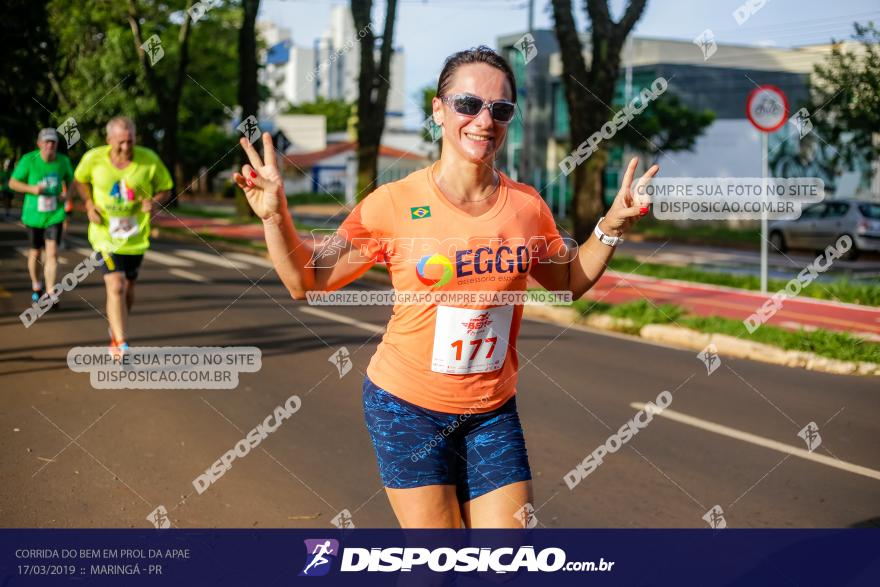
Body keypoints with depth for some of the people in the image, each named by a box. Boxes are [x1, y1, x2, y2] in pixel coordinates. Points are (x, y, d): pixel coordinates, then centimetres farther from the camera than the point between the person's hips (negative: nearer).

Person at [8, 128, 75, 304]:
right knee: (35, 253, 15)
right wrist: (32, 189, -20)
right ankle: (36, 286, 39)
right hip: (33, 215, 0)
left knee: (52, 252, -13)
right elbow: (12, 183, -4)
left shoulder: (63, 161, -5)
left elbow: (70, 180, 14)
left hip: (54, 215, 0)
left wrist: (66, 193, -7)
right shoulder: (28, 160, -12)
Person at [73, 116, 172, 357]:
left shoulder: (149, 160, -11)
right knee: (116, 287, -17)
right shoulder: (93, 158, -10)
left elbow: (165, 189, 1)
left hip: (136, 237, 2)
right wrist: (89, 203, -6)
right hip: (105, 235, -2)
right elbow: (80, 180, 11)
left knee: (128, 290, 15)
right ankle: (122, 347, -15)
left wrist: (155, 202, -21)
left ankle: (115, 333, 43)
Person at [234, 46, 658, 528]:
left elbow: (570, 281, 17)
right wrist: (275, 216, -18)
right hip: (407, 407, -3)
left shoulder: (527, 207, -1)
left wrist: (612, 225, 4)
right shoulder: (393, 204, -11)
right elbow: (306, 283, -4)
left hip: (493, 413, 3)